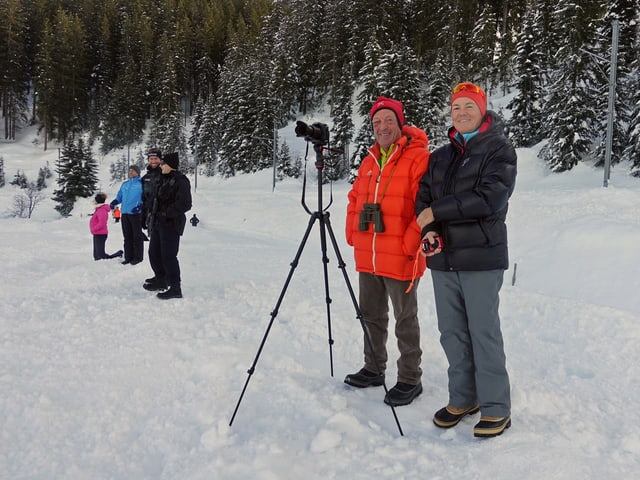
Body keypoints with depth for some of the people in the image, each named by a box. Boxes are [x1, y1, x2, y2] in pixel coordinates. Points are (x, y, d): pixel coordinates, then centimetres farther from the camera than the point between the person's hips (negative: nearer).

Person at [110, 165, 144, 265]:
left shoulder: (141, 183, -1)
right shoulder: (125, 184, 18)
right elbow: (120, 196, 21)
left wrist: (140, 206, -23)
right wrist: (114, 202, 1)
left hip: (136, 213, -6)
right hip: (125, 213, 6)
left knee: (137, 237, -2)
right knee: (127, 237, 10)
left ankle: (138, 257, 4)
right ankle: (128, 257, 16)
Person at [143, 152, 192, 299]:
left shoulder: (181, 181, -13)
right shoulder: (164, 180, 15)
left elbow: (184, 204, -21)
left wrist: (166, 214, -20)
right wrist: (153, 215, 15)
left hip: (171, 225, -9)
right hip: (158, 223, 9)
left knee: (168, 256, -8)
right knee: (154, 253, 16)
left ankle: (175, 288, -2)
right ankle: (161, 280, 31)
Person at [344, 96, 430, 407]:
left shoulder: (418, 158, -10)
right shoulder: (370, 161, 14)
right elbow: (355, 198, 21)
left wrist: (411, 243, -19)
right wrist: (353, 234, 11)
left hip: (400, 259, -8)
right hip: (367, 258, 8)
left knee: (405, 320, 4)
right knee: (371, 315, 18)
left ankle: (410, 379, 17)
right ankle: (374, 369, 34)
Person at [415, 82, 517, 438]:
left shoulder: (499, 150, -2)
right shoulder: (440, 157, 17)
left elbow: (490, 198, -16)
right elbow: (423, 196, 10)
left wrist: (437, 211, -12)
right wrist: (429, 230, -11)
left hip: (481, 259, -6)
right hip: (442, 260, 6)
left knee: (484, 333, -1)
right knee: (452, 332, 11)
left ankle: (496, 408, 11)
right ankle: (463, 398, 25)